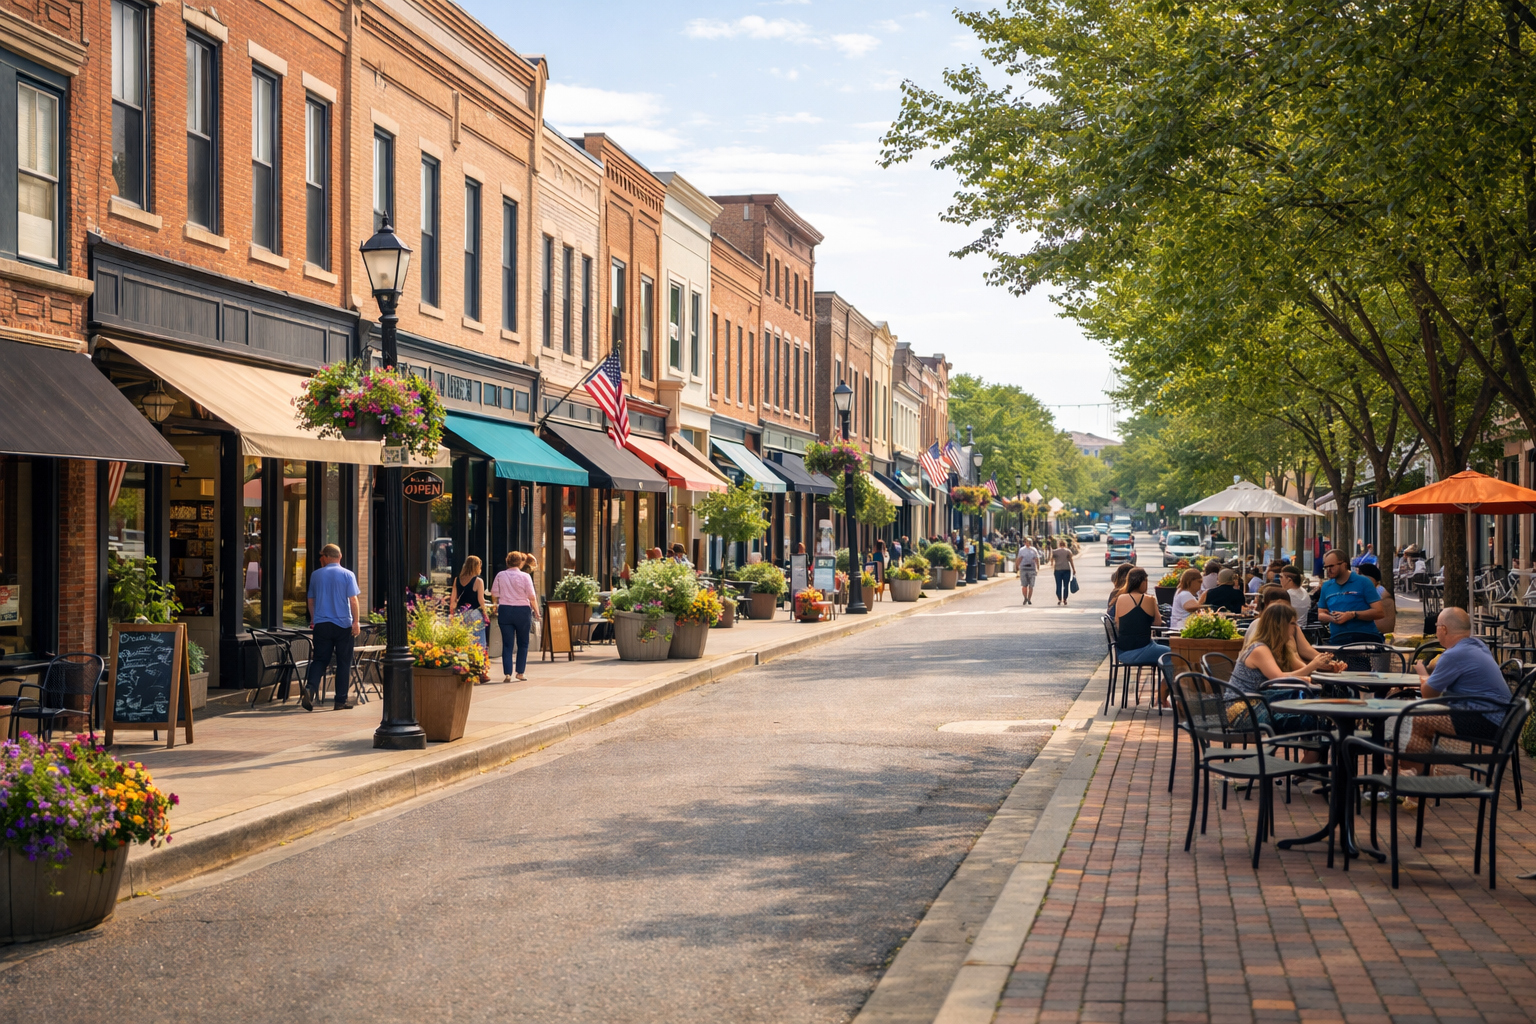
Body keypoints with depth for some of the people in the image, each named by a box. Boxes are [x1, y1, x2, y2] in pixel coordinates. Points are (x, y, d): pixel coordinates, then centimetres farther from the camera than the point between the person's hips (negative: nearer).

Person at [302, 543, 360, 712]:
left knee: (320, 660, 7)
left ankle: (310, 687, -18)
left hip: (321, 624, 2)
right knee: (343, 662, 5)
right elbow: (353, 600, -10)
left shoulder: (316, 575, 6)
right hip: (343, 624, -2)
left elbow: (310, 600, 15)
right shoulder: (347, 575, -3)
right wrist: (356, 622, -5)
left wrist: (313, 618, 29)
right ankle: (341, 700, 5)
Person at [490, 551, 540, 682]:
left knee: (507, 644, 4)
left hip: (504, 610, 2)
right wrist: (536, 611, 5)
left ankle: (507, 674, -2)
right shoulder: (525, 576, -7)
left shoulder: (500, 575, 0)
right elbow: (532, 597, -6)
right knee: (523, 644, 12)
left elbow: (494, 593, 6)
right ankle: (520, 672, 13)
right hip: (522, 611, -2)